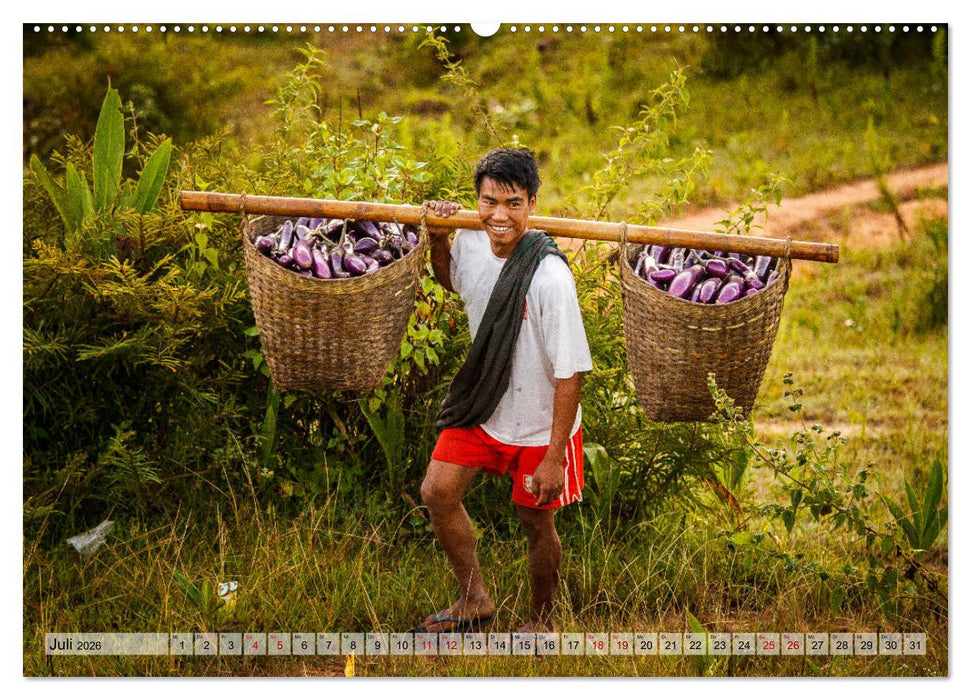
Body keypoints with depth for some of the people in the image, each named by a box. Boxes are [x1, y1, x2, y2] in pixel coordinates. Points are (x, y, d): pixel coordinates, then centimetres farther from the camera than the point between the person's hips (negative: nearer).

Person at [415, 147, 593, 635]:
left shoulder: (550, 278, -30)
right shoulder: (471, 243, -11)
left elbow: (570, 373, -25)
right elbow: (451, 281, 17)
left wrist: (554, 457, -23)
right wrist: (438, 240, -5)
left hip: (539, 424, -6)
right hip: (483, 405, 6)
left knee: (535, 522, 9)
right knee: (437, 492, 2)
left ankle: (541, 622, 34)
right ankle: (475, 602, 22)